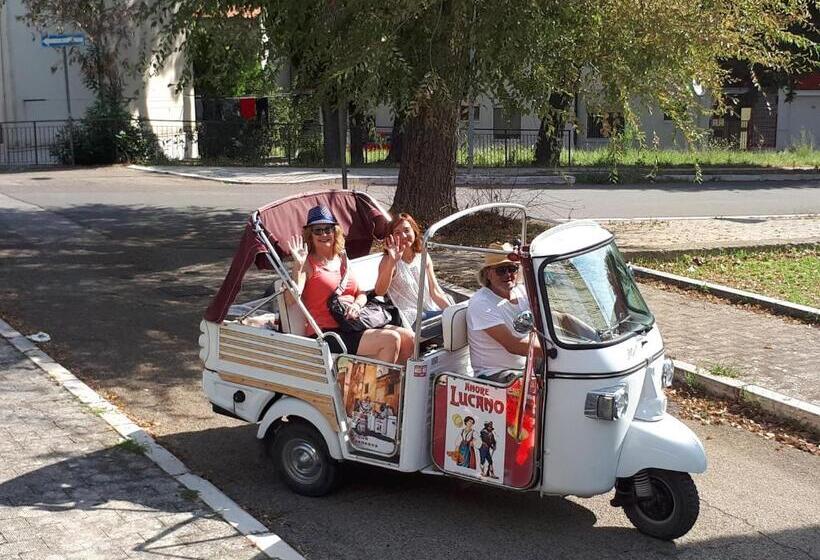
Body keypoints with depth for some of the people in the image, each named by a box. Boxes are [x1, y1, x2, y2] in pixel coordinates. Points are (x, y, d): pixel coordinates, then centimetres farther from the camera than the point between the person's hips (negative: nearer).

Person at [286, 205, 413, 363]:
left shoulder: (341, 260, 18)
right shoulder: (308, 265, -4)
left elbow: (361, 293, 17)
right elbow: (291, 299, -18)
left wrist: (357, 305, -6)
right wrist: (298, 265, -27)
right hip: (326, 334, -7)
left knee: (408, 337, -5)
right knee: (390, 339, -22)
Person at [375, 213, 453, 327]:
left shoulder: (423, 257, 10)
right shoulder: (388, 261, -6)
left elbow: (435, 292, 9)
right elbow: (380, 292, -25)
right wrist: (392, 261, -36)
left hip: (431, 311, 6)